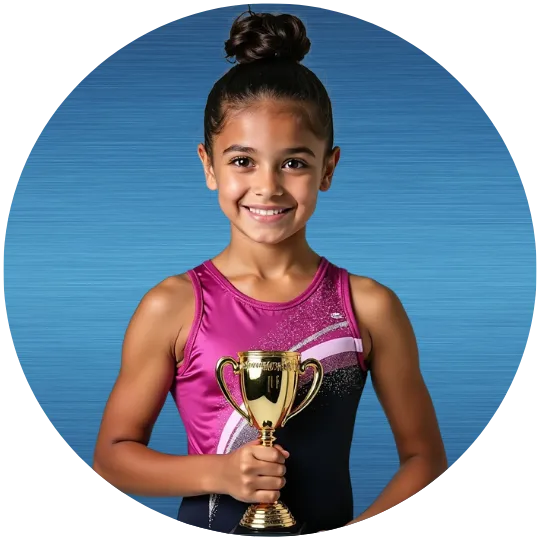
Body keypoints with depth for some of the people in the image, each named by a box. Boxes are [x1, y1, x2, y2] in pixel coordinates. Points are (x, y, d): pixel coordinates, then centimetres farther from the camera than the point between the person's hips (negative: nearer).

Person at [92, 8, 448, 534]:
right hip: (210, 527, 0)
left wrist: (359, 529, -15)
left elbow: (424, 457, -1)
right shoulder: (172, 307, -9)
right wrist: (217, 473, -18)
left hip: (328, 525, 1)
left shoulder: (370, 307, -8)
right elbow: (113, 453, -3)